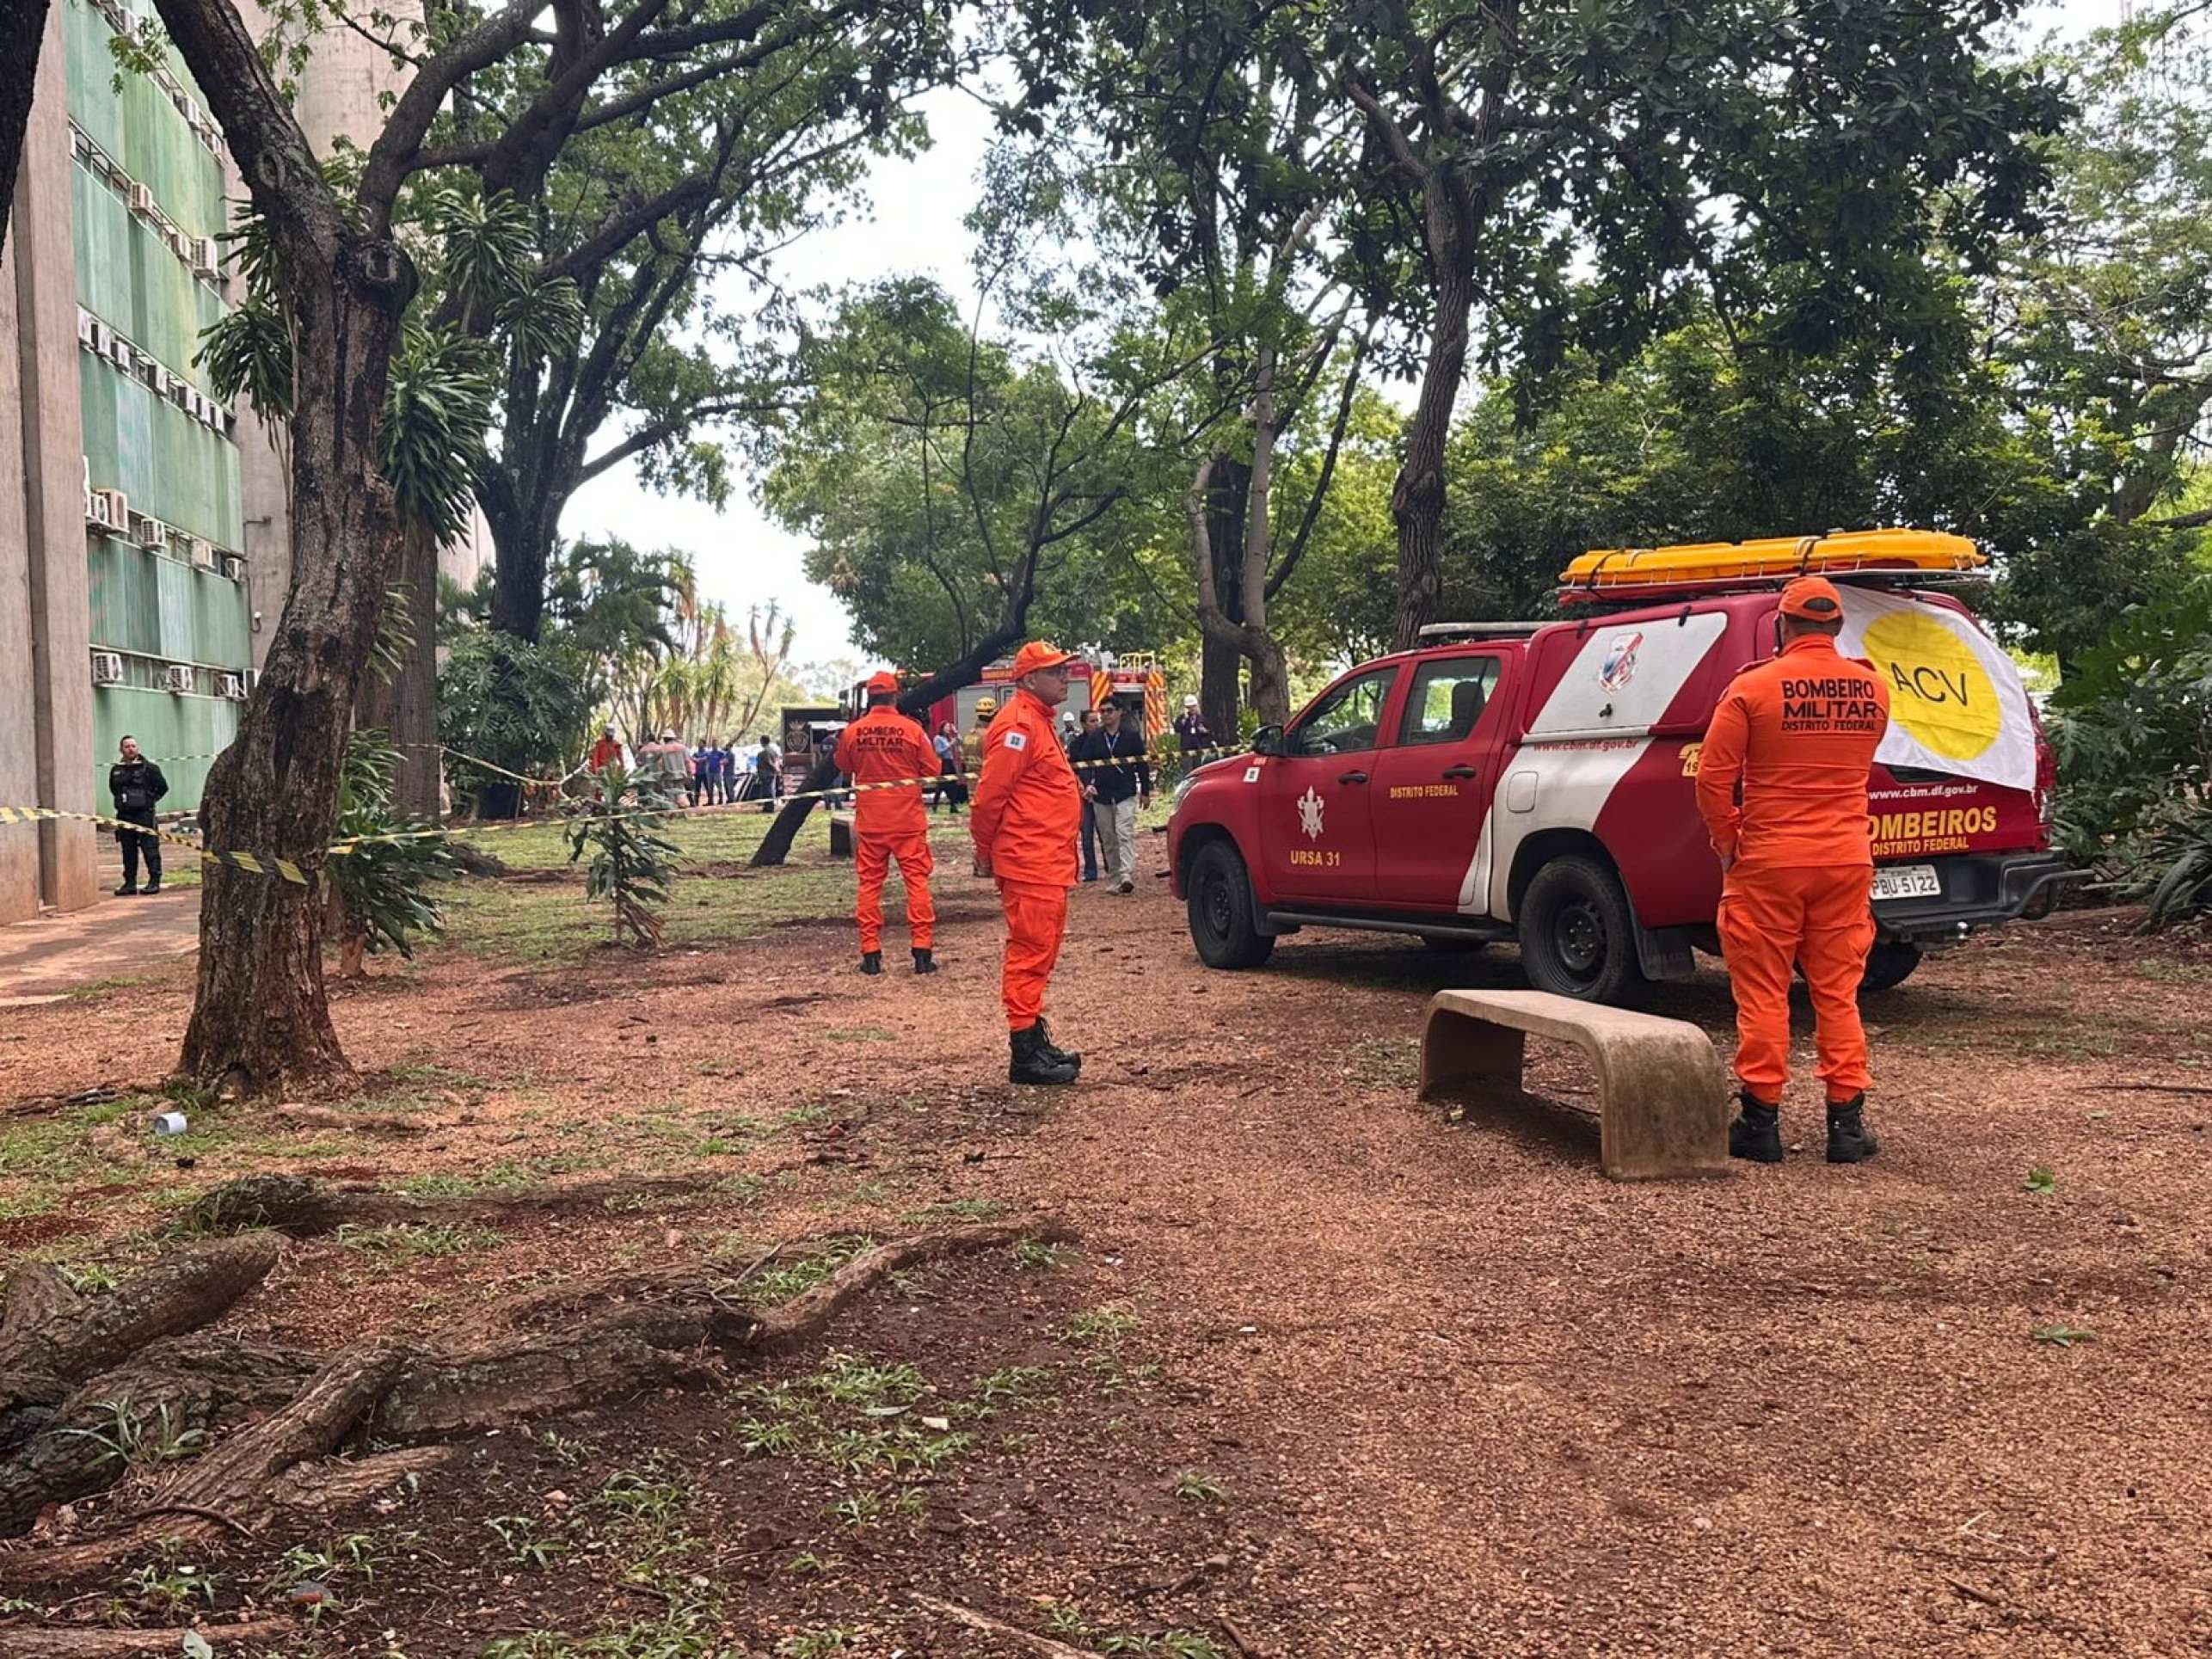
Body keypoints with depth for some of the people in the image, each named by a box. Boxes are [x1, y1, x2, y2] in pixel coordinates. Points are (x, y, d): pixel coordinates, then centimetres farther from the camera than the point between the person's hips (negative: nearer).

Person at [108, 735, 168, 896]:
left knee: (150, 849, -4)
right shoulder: (116, 770, 9)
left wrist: (150, 799, 2)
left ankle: (154, 881, -1)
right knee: (128, 851, 8)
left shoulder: (149, 768, -3)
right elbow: (113, 789, 25)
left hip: (145, 815, -4)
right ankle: (130, 883, 13)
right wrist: (122, 801, 14)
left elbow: (163, 787, 1)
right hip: (124, 816, 4)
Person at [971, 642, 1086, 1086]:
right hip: (1029, 863, -11)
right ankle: (1026, 1056, -5)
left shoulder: (1039, 721, 19)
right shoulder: (1018, 724, -14)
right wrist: (985, 851, -10)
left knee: (1039, 953, 16)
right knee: (1030, 952, -8)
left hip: (1047, 863, 11)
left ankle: (1036, 1039, 26)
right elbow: (989, 795, -17)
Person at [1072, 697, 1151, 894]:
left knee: (1125, 834, -16)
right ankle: (1113, 878, 14)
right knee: (1108, 839, 6)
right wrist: (1088, 784, -16)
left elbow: (1142, 764, 8)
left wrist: (1145, 792, 8)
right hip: (1100, 796, 3)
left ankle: (1127, 876, -24)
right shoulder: (1093, 738, 6)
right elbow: (1083, 763, 2)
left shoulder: (1131, 736, 3)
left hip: (1126, 796, -2)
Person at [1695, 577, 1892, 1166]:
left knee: (1763, 993, 4)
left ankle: (1761, 1122, 8)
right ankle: (1846, 1123, 13)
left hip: (1769, 861, -3)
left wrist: (1727, 845, 1)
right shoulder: (1872, 689, 3)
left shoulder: (1753, 688, -9)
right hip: (1847, 861, 4)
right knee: (1838, 991, 10)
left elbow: (1714, 776, -10)